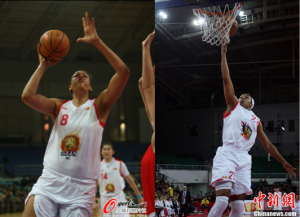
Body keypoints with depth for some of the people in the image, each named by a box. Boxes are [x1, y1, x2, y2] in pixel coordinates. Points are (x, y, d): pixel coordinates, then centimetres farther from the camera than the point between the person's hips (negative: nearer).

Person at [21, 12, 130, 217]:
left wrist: (97, 42, -9)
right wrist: (43, 66, 4)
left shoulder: (98, 106, 5)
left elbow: (124, 71, -8)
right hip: (49, 182, 2)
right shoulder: (59, 106, 13)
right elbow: (27, 96, -5)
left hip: (81, 188, -2)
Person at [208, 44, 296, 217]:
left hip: (243, 159, 5)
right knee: (222, 199, -21)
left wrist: (284, 162, 28)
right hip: (227, 155, -5)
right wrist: (223, 54, 7)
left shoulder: (256, 121, 25)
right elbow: (226, 79, 10)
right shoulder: (233, 105, 15)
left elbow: (268, 145, 29)